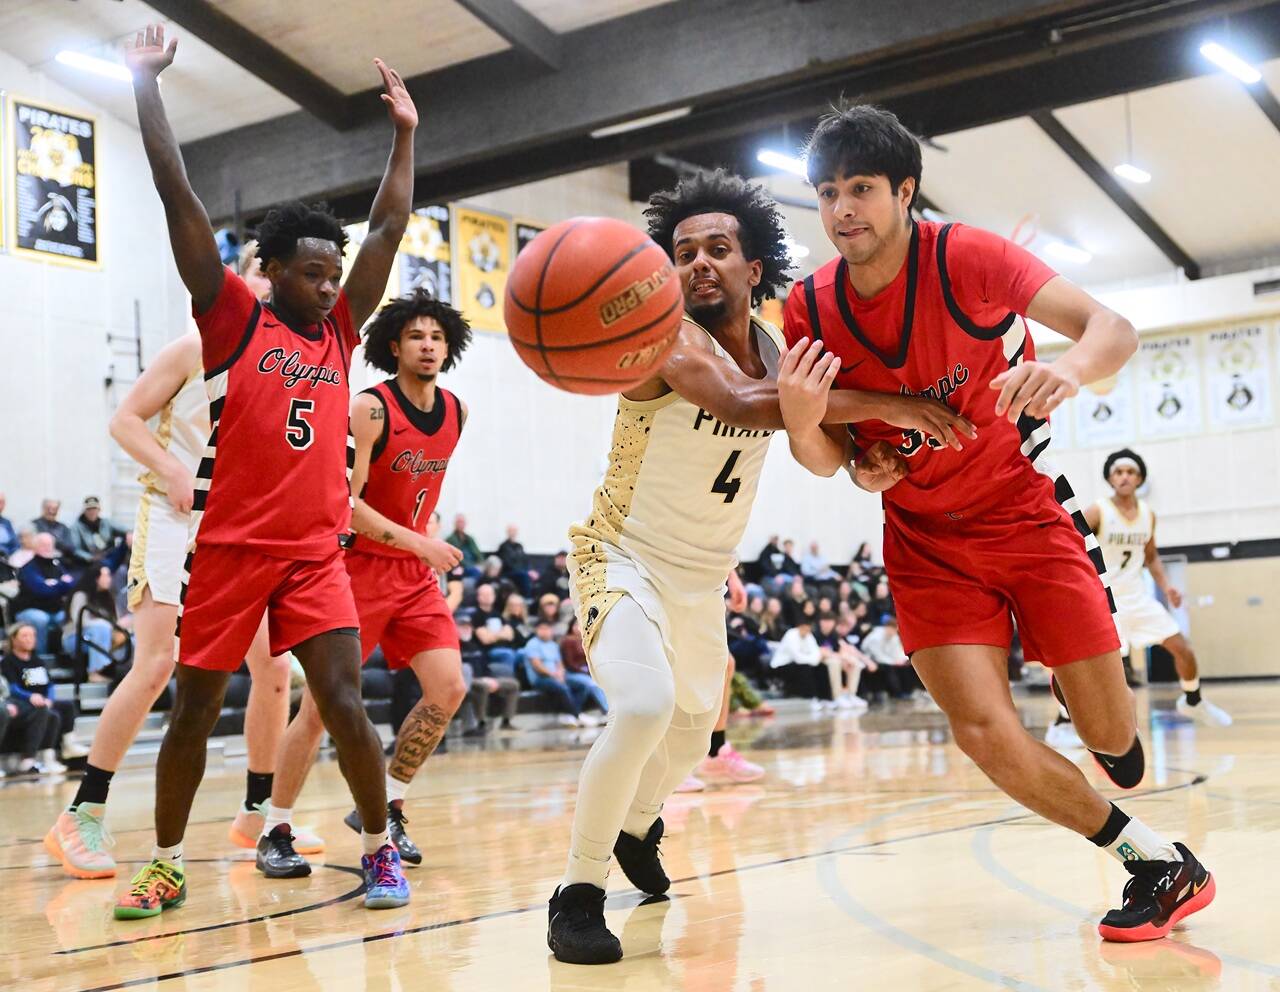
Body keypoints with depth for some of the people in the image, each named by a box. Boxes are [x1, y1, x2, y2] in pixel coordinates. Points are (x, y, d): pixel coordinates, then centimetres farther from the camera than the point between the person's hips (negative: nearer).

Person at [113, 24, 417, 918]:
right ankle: (167, 863, 21)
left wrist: (404, 133, 15)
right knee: (195, 710, 6)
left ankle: (381, 847, 9)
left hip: (316, 551, 3)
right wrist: (146, 83, -6)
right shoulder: (233, 318, -1)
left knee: (344, 702, -6)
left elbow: (389, 229, 13)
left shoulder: (340, 331, 10)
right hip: (229, 545, -2)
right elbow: (178, 198, -5)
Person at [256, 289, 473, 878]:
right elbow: (345, 503, -20)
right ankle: (275, 834, 9)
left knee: (449, 689, -6)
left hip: (416, 572, 6)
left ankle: (385, 807, 12)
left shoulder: (455, 412, 6)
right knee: (322, 704, -5)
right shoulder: (369, 409, -15)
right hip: (360, 565, -6)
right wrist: (419, 543, -23)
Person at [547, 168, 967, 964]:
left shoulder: (779, 349, -1)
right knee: (644, 707, -30)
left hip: (703, 581, 7)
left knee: (692, 736, 21)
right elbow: (740, 404, -42)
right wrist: (883, 403, -41)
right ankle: (579, 892, -13)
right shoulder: (670, 338, -24)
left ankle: (637, 828, 53)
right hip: (624, 561, -7)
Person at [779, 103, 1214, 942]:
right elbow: (826, 458, -2)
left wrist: (1070, 369, -49)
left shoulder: (966, 258, -18)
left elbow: (1114, 329, -26)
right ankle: (1154, 859, 6)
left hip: (1026, 510, -2)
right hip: (927, 539, 2)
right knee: (985, 731, -15)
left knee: (1110, 731, -1)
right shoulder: (810, 308, -8)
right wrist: (805, 427, -26)